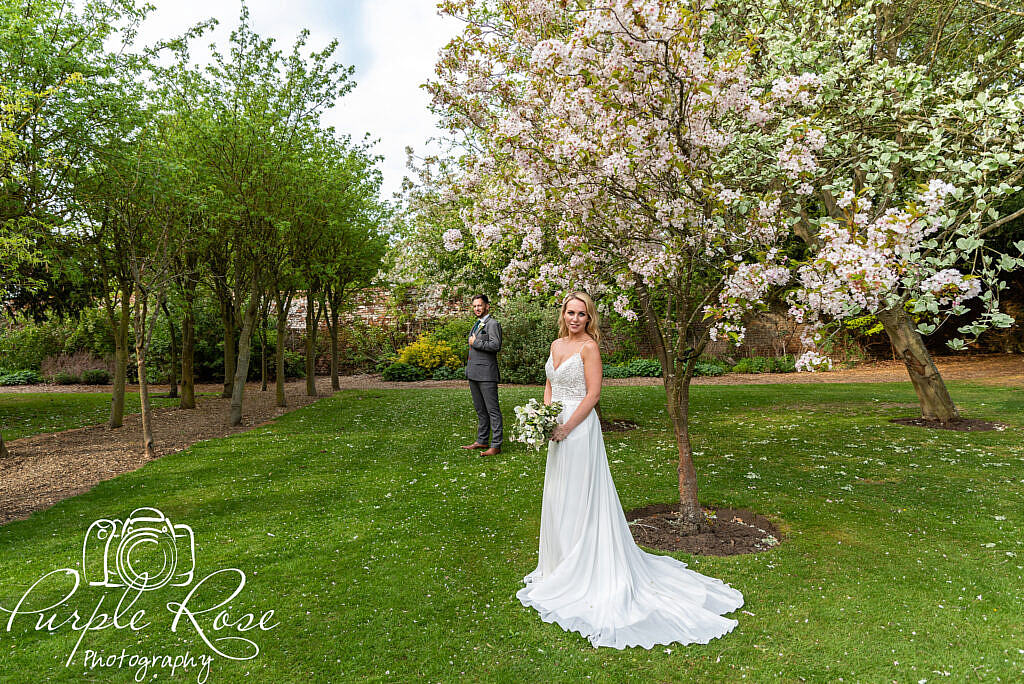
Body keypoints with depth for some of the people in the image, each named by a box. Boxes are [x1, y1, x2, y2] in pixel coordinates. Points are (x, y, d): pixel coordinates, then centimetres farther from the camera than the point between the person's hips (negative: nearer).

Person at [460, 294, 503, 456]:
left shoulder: (493, 324, -8)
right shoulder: (476, 325, 20)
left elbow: (496, 345, -21)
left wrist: (475, 343, -11)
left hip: (486, 373, -9)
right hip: (474, 373, 9)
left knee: (492, 410, -5)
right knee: (480, 410, 15)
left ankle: (496, 445, -2)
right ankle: (482, 441, 24)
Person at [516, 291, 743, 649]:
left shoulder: (589, 347, -12)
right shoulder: (556, 344, 10)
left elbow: (592, 394, -16)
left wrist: (566, 427, -18)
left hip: (579, 426, -8)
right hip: (558, 426, 8)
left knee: (578, 496, 1)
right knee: (558, 495, 17)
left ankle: (581, 574, 16)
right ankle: (561, 563, 35)